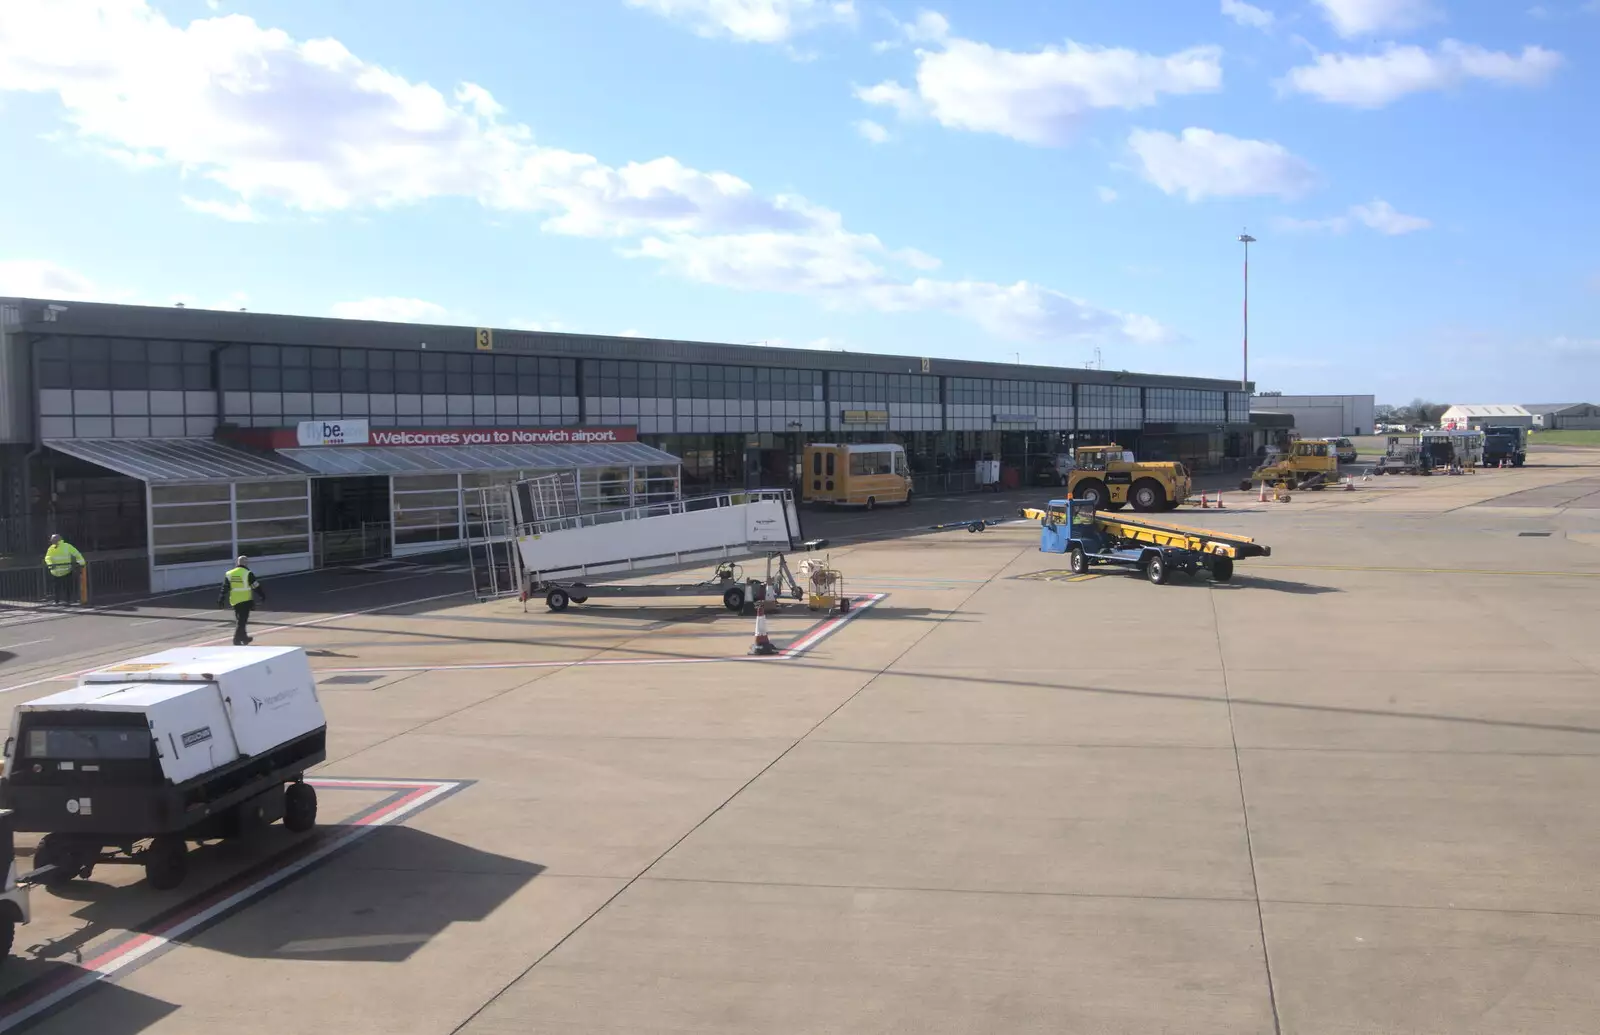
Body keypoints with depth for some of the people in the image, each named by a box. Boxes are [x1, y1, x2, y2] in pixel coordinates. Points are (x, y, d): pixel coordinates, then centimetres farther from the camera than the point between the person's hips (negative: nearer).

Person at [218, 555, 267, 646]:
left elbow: (225, 588, 8)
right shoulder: (248, 574, -7)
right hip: (245, 600, -5)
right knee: (243, 620, -4)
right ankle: (237, 640, -10)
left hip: (234, 601, 5)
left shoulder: (229, 573, 8)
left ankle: (244, 638, 25)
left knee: (241, 619, 18)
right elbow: (256, 587, -5)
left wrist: (221, 600, 10)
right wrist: (263, 596, 5)